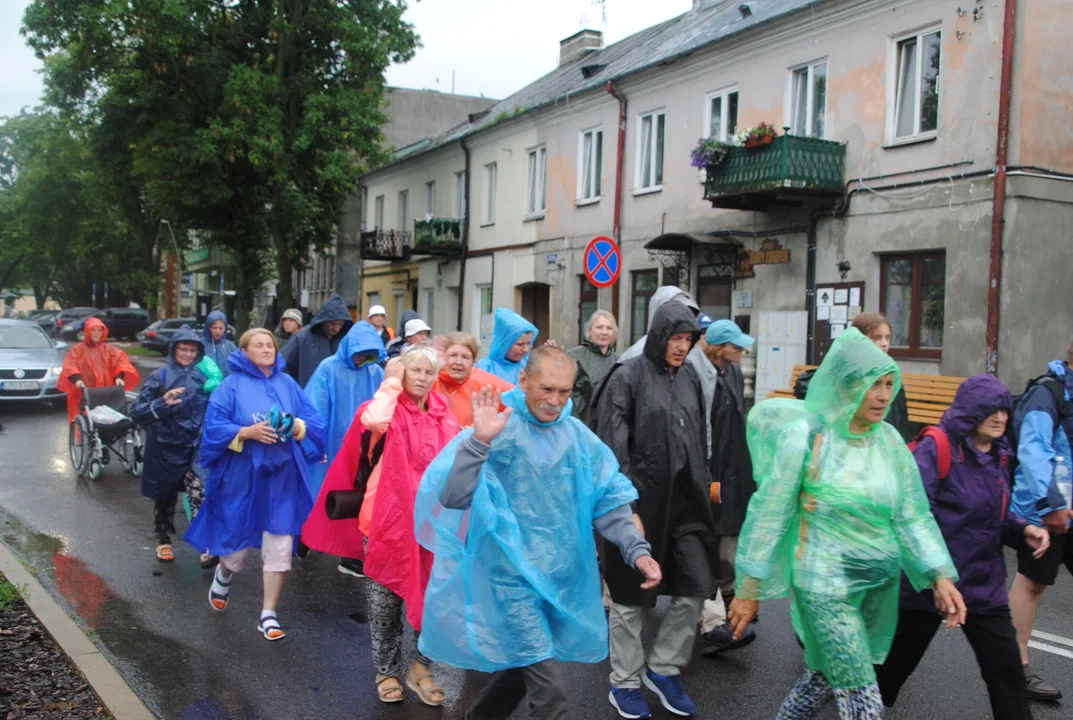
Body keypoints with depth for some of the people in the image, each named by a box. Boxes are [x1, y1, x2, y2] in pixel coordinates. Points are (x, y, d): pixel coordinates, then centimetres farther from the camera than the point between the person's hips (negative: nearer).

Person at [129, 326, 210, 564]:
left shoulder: (202, 377, 2)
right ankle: (163, 542, 33)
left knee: (199, 494, -17)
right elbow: (136, 412, -12)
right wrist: (163, 403, -26)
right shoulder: (159, 378, -5)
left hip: (195, 447, 0)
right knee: (165, 498, 15)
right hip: (165, 448, 0)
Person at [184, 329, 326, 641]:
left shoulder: (287, 384, 7)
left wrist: (296, 427, -15)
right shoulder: (231, 386, -1)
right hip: (242, 475, -2)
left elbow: (314, 421, 5)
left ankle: (269, 615, 10)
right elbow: (214, 427, -7)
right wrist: (247, 432, -20)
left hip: (282, 476, 2)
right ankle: (224, 575, 47)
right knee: (237, 539, 11)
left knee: (279, 547, -1)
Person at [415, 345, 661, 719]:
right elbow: (451, 497, -20)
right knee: (549, 690, -7)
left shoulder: (578, 436, 3)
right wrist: (480, 441, -33)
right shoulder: (498, 430, -11)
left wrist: (637, 549, -8)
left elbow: (608, 500, 5)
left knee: (525, 664, 23)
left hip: (564, 575, 6)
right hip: (514, 574, -5)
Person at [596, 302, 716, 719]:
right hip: (642, 500, -5)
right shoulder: (628, 377, -8)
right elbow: (612, 447, -14)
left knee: (697, 587, 7)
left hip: (686, 500, 6)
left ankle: (663, 669, 26)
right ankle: (624, 684, 23)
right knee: (632, 596, 7)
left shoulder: (689, 377, 10)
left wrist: (704, 486, 16)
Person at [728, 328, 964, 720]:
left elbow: (913, 515, 5)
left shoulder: (890, 440, 2)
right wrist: (749, 588, -7)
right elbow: (769, 512, -9)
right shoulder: (805, 435, -13)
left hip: (882, 582, 5)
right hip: (826, 584, -5)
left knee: (825, 676, 17)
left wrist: (940, 575, -7)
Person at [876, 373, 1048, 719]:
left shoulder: (998, 455, 6)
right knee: (901, 652, 14)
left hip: (984, 585, 6)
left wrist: (1024, 529, -1)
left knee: (1006, 667, 1)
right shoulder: (936, 448, -19)